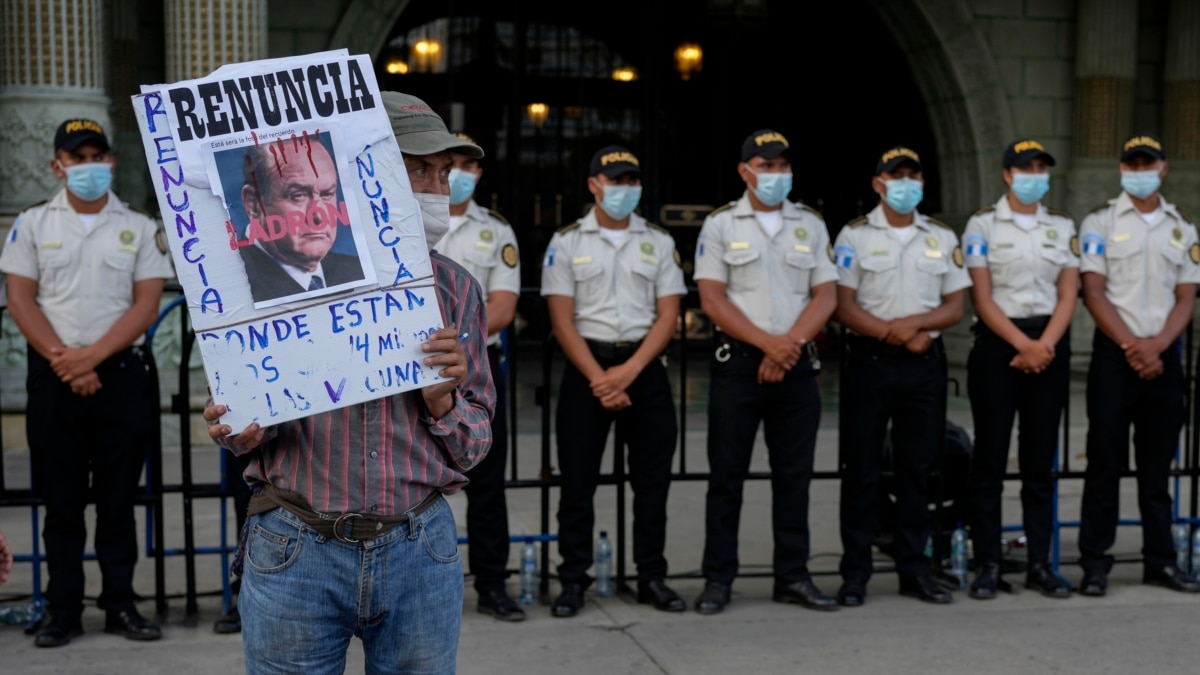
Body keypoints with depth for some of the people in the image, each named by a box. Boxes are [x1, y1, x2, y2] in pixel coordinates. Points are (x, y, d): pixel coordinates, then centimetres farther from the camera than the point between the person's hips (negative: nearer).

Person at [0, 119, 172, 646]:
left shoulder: (140, 228, 6)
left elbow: (146, 305, -1)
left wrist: (92, 355, -13)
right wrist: (64, 362, -10)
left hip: (120, 373, 0)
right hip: (54, 378, 0)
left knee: (117, 499, 4)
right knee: (61, 500, 4)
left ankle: (121, 606, 12)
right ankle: (63, 612, 11)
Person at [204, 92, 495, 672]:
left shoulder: (456, 289, 4)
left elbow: (476, 443, 8)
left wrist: (443, 402, -13)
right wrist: (242, 433, -15)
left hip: (419, 549, 2)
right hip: (295, 552, -2)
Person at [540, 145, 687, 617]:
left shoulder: (659, 242, 9)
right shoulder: (567, 242, 3)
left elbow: (668, 315, 2)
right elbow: (562, 319, -3)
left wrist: (629, 371, -11)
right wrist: (598, 379, -12)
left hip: (644, 367, 2)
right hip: (586, 366, -2)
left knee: (653, 478, 6)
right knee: (577, 479, 1)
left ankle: (652, 578, 17)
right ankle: (573, 581, 10)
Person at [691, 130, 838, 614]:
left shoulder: (811, 225, 12)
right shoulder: (720, 224, 3)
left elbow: (825, 297, 4)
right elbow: (712, 300, -5)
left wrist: (790, 345, -11)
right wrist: (768, 343, -14)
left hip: (797, 366, 3)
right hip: (739, 364, -2)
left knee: (794, 475, 6)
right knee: (726, 476, 0)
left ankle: (793, 577, 15)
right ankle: (717, 579, 8)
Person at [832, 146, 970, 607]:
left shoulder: (942, 238, 12)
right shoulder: (855, 235, 2)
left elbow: (955, 307, 8)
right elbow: (844, 306, -5)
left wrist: (917, 322, -11)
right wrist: (893, 334, -15)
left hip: (925, 366, 3)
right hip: (870, 362, -3)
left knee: (916, 469, 8)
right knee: (861, 469, 0)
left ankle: (913, 569, 17)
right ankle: (855, 573, 7)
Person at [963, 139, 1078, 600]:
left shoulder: (1063, 227, 12)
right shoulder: (983, 224, 1)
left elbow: (1068, 294, 5)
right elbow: (981, 297, -6)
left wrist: (1045, 345, -10)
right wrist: (1023, 345, -13)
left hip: (1050, 347, 3)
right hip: (997, 344, -3)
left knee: (1041, 462, 6)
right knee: (990, 460, -1)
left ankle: (1040, 564, 13)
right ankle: (987, 565, 5)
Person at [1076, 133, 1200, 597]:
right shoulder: (1099, 223, 3)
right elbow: (1094, 292, -5)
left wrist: (1157, 345, -10)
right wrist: (1132, 346, -13)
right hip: (1114, 355, -3)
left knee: (1157, 465, 8)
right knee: (1105, 463, -2)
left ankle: (1160, 561, 16)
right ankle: (1095, 563, 2)